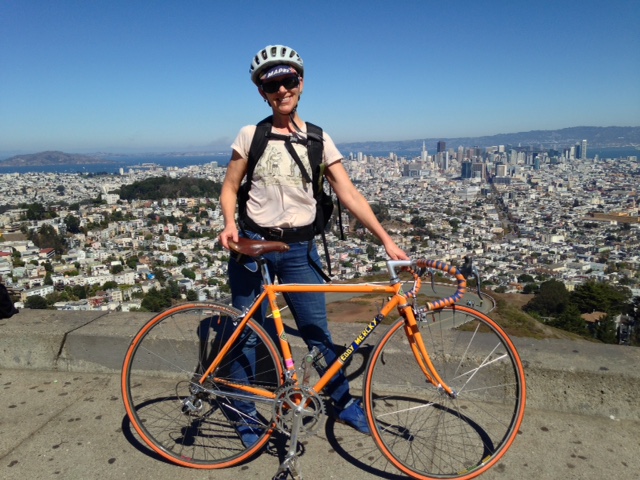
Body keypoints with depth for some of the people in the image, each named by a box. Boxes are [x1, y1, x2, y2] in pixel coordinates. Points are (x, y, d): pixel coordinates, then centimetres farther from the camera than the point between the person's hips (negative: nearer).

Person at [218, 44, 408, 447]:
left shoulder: (318, 139, 2)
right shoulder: (251, 135, 0)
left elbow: (349, 194, -5)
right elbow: (230, 189, 5)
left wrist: (386, 239, -13)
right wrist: (230, 224, -15)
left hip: (299, 248, 1)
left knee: (317, 332, 7)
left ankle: (344, 402, 31)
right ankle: (246, 414, 29)